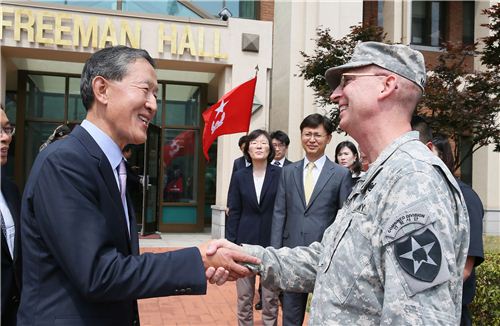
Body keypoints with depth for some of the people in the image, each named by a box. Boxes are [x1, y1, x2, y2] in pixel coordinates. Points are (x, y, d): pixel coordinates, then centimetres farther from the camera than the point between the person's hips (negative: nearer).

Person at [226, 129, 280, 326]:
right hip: (245, 241, 2)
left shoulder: (280, 174, -3)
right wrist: (230, 244, -1)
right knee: (244, 298, 11)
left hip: (272, 242, -2)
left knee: (270, 298, 6)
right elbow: (234, 212, 4)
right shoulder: (239, 176, 3)